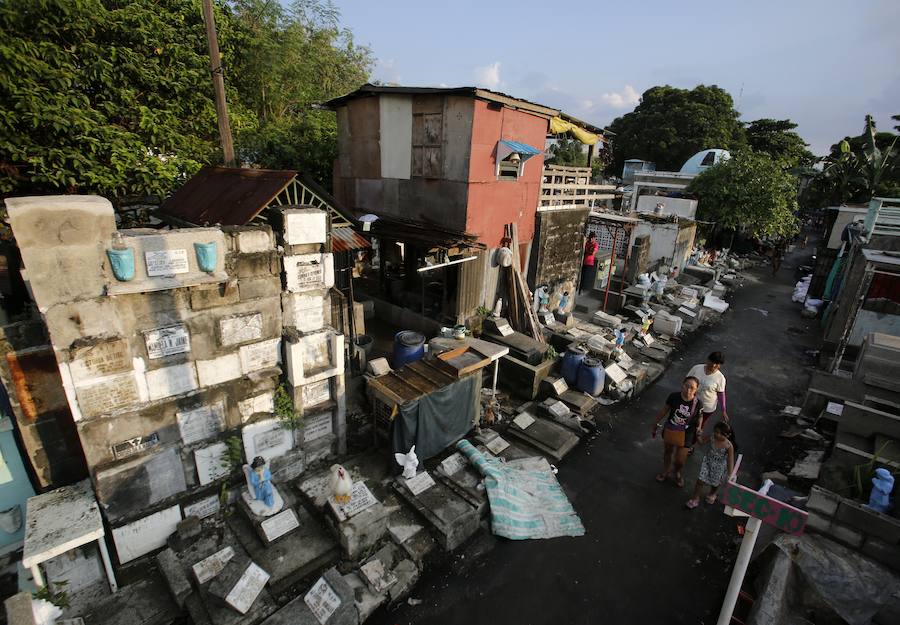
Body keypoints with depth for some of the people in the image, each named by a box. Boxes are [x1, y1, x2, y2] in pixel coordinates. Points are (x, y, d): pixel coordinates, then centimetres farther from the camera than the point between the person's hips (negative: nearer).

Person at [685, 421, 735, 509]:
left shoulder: (729, 446, -25)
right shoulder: (711, 438, -18)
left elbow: (730, 460, -18)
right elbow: (701, 441, 0)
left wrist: (730, 474, -17)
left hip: (719, 468, -1)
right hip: (707, 463, 1)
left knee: (715, 483, 24)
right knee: (700, 481, 0)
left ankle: (712, 494, 57)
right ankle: (695, 498, 17)